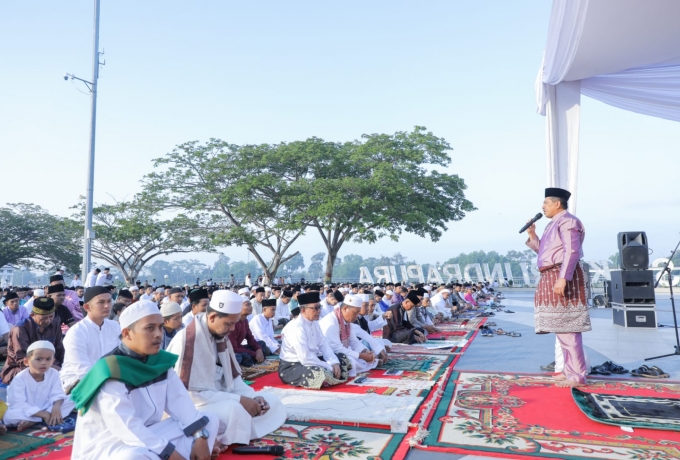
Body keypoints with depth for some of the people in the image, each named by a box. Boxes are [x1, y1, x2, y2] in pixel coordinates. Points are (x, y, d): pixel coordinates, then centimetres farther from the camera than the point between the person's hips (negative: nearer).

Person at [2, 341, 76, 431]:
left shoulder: (54, 374, -8)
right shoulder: (20, 378, -19)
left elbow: (57, 394, -12)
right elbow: (18, 404, -25)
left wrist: (56, 407, -37)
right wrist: (43, 414, -31)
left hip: (46, 409, 4)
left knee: (71, 401, -15)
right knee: (8, 416, -34)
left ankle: (32, 422, -22)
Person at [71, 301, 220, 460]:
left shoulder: (161, 361, 0)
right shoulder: (110, 372, -22)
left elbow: (179, 400, -3)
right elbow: (125, 426, -29)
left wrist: (200, 435, -15)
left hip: (147, 436, 8)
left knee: (210, 421, 1)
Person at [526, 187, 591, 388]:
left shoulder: (567, 221, -9)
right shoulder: (554, 224, 21)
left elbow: (572, 252, -20)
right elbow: (545, 252, 22)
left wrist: (562, 278, -27)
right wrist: (532, 235, 14)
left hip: (563, 278, -10)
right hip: (553, 278, 10)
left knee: (567, 328, -9)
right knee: (562, 327, 14)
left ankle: (577, 375, -3)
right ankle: (570, 370, 23)